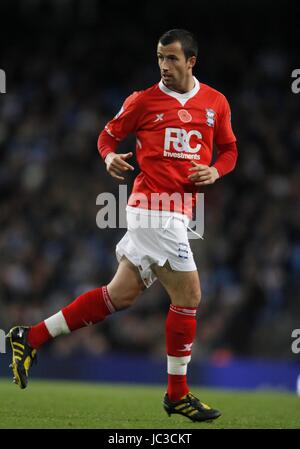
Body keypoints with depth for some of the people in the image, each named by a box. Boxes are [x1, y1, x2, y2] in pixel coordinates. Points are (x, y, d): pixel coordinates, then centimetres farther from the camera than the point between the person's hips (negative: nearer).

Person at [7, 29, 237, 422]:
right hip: (155, 207, -6)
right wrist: (110, 157, -11)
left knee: (121, 294, 6)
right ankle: (178, 394, 4)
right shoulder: (143, 101, 1)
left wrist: (215, 171, 0)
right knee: (188, 295, -8)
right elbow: (109, 135, 11)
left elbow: (229, 149, 21)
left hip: (178, 212, 6)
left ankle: (31, 338, 13)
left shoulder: (216, 103, 12)